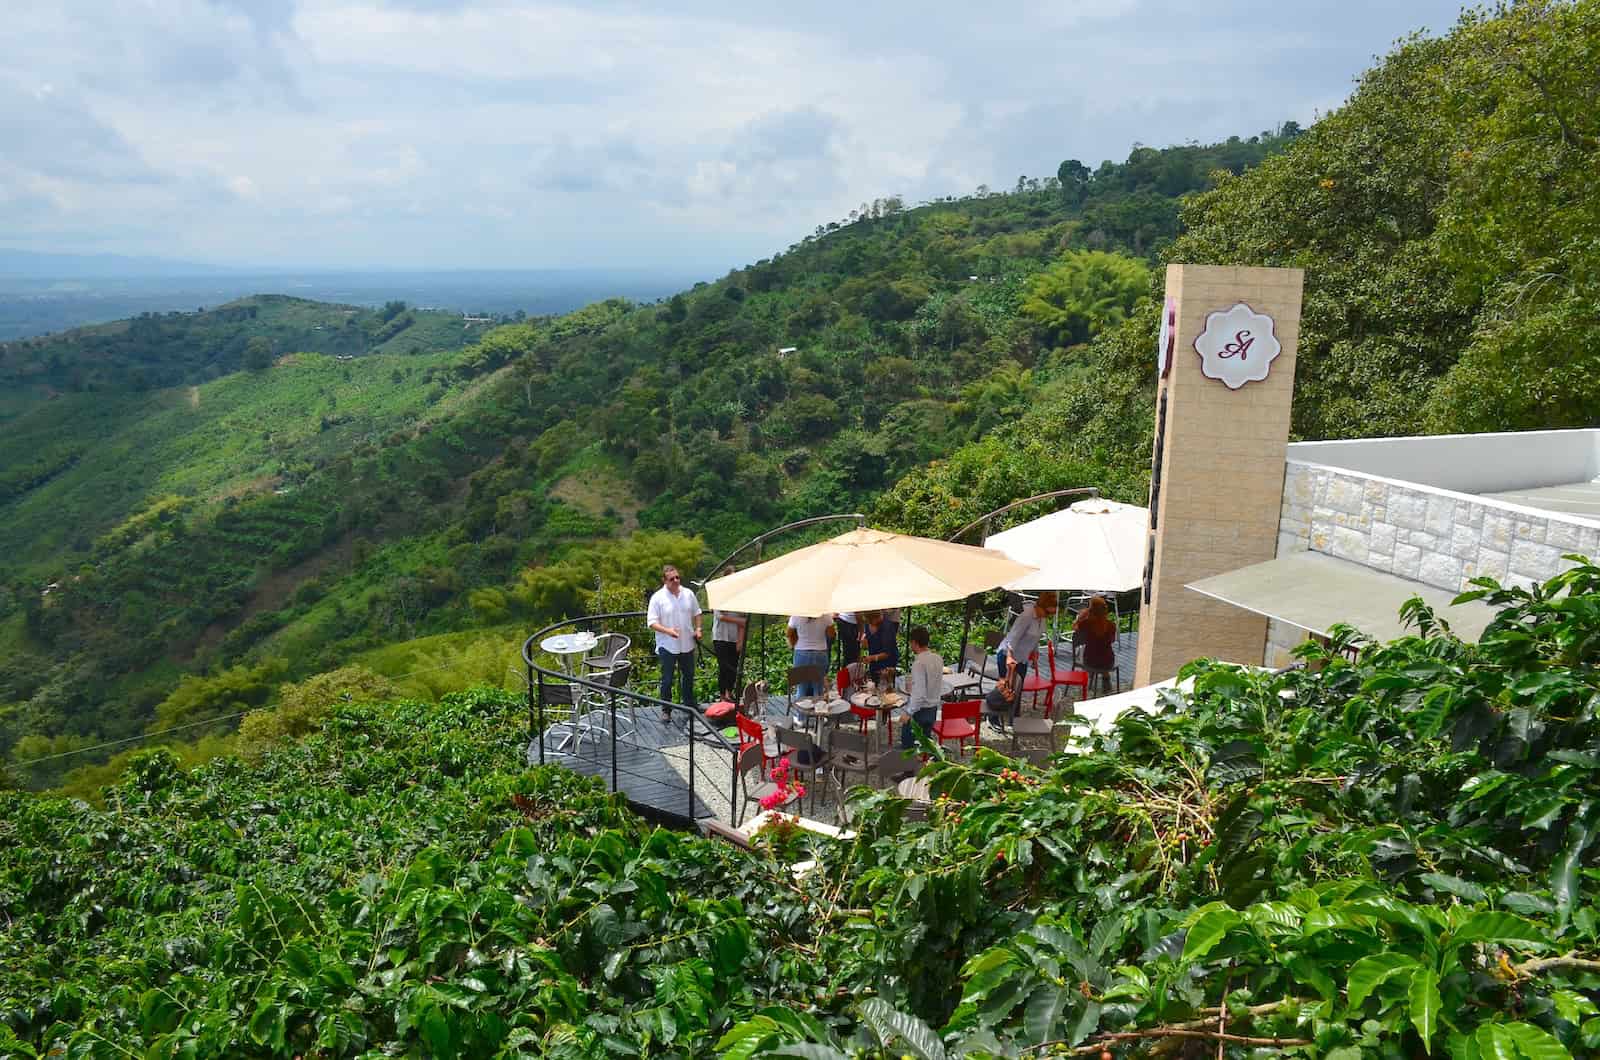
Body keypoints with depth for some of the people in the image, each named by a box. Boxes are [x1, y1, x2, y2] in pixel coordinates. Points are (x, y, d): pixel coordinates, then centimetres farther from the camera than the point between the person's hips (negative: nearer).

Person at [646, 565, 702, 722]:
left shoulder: (688, 594, 1)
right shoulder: (658, 598, -13)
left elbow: (696, 613, 15)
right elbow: (652, 622, -14)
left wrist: (697, 629, 2)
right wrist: (668, 631, -27)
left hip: (687, 644, 5)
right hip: (667, 646, -5)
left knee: (688, 675, 19)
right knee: (667, 680, 3)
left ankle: (690, 703, 37)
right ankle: (666, 710, 15)